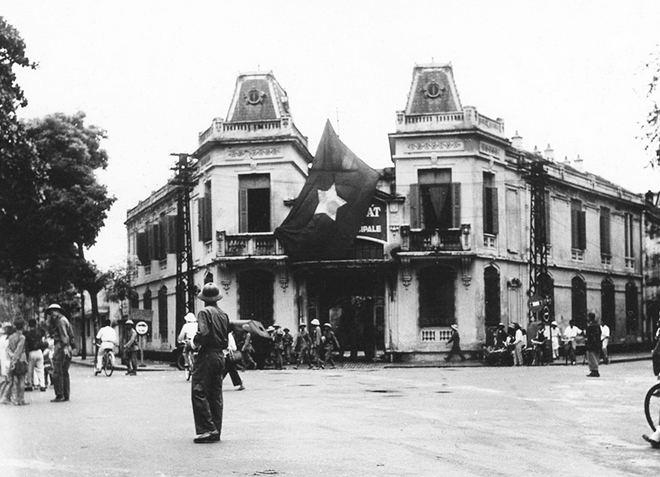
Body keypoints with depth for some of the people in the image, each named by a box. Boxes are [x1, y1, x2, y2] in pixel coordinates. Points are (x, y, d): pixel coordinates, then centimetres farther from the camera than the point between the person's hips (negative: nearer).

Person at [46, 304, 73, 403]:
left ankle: (60, 395, -11)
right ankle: (66, 395, 13)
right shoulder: (63, 320, 22)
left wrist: (65, 347, -27)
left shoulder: (60, 320, -8)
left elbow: (64, 335, -21)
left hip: (61, 348, -10)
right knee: (64, 373, 12)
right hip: (67, 349, 10)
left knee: (57, 373, -9)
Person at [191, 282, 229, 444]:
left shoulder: (205, 312, -9)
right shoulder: (224, 314, 12)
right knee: (216, 395, 10)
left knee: (199, 392, -6)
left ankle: (207, 429, -13)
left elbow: (204, 333, -21)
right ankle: (216, 432, 11)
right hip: (220, 356, 8)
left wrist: (196, 341, -3)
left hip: (207, 355, -8)